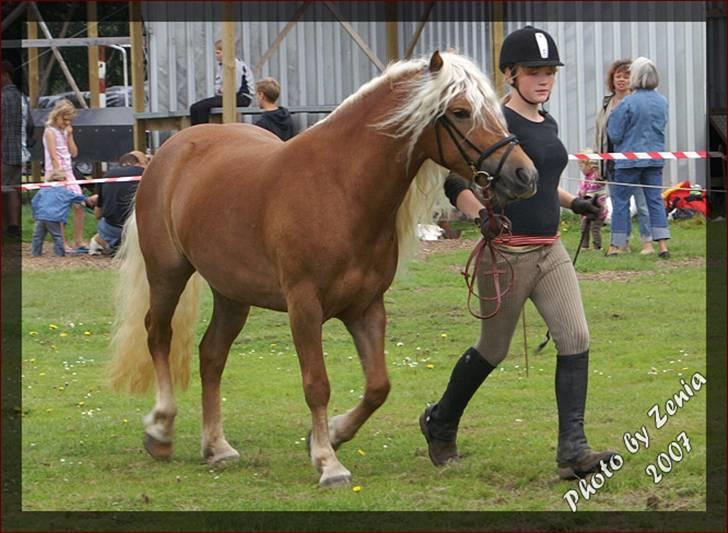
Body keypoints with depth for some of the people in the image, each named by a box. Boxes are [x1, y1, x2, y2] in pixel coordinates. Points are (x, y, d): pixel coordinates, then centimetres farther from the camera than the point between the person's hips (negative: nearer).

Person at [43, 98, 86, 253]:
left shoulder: (65, 131, 14)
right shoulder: (50, 132, -8)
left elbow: (74, 153, 11)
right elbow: (54, 155, -17)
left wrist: (69, 135, 2)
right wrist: (60, 172, -25)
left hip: (68, 173, 8)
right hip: (55, 175, -8)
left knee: (79, 206, 3)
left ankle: (78, 243, 9)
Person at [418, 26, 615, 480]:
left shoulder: (548, 125, 12)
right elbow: (456, 181, -17)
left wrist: (574, 203, 19)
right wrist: (482, 215, -32)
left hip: (551, 251, 7)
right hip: (507, 251, -7)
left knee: (576, 339, -10)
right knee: (494, 350, 8)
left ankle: (573, 451, -13)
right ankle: (441, 422, 34)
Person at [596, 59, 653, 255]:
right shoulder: (607, 104, 14)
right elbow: (601, 133, 18)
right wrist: (600, 161, 13)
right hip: (612, 161, 6)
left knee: (641, 202, -4)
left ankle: (647, 242, -1)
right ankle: (623, 243, 16)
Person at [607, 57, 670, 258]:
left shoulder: (628, 103, -14)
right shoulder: (662, 102, 4)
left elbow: (615, 135, -10)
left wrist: (612, 118, 6)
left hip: (630, 157, -5)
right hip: (655, 157, 5)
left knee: (620, 200, 4)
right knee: (655, 200, 6)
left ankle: (617, 245, 6)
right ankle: (663, 244, 0)